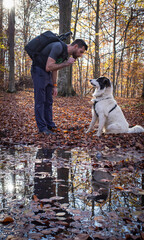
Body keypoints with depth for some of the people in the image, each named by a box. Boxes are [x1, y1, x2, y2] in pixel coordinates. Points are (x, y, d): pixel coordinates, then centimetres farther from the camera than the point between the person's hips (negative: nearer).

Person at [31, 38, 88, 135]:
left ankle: (50, 126, 15)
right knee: (40, 101, -7)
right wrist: (66, 63, -25)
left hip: (47, 74, 9)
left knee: (49, 101, 9)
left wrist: (54, 86, 12)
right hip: (39, 71, -9)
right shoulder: (58, 47, -24)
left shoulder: (67, 54, 5)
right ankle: (42, 128, -3)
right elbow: (48, 67, -29)